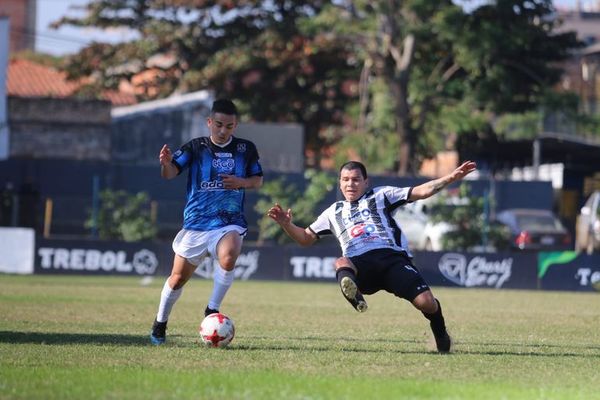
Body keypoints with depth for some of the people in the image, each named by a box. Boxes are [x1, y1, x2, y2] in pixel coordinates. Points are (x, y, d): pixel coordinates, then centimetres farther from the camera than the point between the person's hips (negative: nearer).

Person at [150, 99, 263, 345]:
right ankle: (160, 324, 32)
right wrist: (166, 163, -38)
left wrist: (242, 182, -9)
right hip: (196, 222, 0)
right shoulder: (195, 147, -3)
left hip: (230, 222, 0)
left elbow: (258, 180, 13)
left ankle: (212, 310, -12)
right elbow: (170, 173, -14)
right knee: (178, 277, 8)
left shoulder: (246, 149, 3)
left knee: (228, 259, -32)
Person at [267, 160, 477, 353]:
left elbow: (421, 191, 14)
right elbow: (306, 238, 34)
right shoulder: (334, 212, 30)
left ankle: (441, 336, 13)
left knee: (426, 302, -19)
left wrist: (451, 177, 1)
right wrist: (286, 224, 15)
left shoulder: (380, 195, 21)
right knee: (341, 263, -36)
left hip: (392, 257, -1)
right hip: (359, 265, 1)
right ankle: (353, 293, -69)